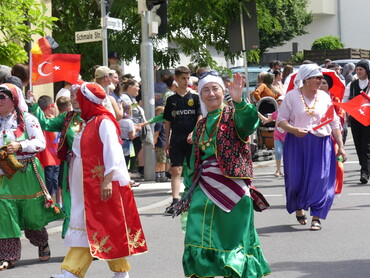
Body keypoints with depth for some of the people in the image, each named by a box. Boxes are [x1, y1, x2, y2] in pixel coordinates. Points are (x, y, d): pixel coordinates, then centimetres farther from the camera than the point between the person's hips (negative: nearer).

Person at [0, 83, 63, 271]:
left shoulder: (27, 119, -2)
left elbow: (41, 143, -9)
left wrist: (20, 146, -22)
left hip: (26, 173, -3)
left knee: (32, 212, 6)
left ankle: (43, 244, 33)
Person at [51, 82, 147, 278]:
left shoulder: (104, 122, -11)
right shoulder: (89, 123, 15)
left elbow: (112, 153, -18)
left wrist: (108, 181, -23)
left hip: (104, 185, -9)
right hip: (89, 185, 9)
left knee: (109, 226, -2)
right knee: (86, 226, 4)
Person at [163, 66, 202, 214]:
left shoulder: (195, 97, 4)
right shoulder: (171, 99, 9)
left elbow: (200, 117, -1)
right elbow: (168, 122, 13)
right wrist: (167, 141, 9)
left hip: (193, 140, -1)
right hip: (176, 140, 1)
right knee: (176, 170, -7)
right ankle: (175, 201, -14)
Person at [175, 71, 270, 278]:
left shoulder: (233, 115, 1)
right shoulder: (201, 126, 16)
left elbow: (247, 124, -25)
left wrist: (239, 101, -42)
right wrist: (188, 192, 18)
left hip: (231, 187, -5)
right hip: (204, 189, 5)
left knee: (233, 239, 1)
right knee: (200, 242, 0)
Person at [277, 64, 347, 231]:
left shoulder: (325, 97, 6)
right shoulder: (292, 96, -1)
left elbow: (334, 123, 9)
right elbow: (281, 120, -1)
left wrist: (341, 146, 5)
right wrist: (293, 130, -20)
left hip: (321, 144, 1)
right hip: (297, 143, -1)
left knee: (320, 179, -6)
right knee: (296, 178, 2)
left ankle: (316, 217, 0)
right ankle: (298, 209, 28)